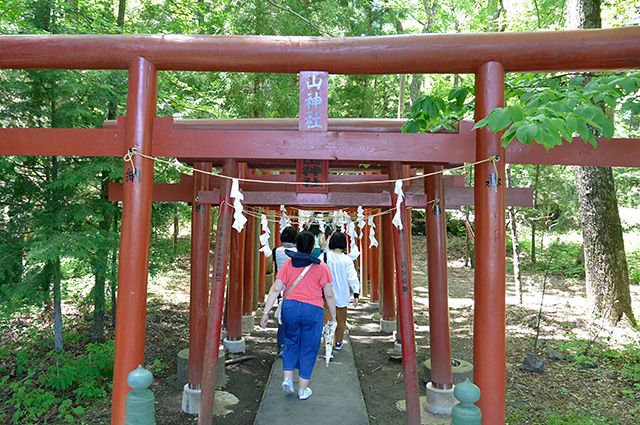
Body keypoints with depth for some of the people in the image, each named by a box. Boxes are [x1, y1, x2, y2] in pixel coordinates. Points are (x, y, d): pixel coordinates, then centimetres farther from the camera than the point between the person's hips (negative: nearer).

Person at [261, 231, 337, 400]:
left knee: (291, 342, 23)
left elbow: (276, 289, -1)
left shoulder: (288, 264, 3)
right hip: (312, 310, -2)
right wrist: (333, 317, 8)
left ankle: (287, 378, 15)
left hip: (290, 307, 2)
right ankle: (303, 389, 18)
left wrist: (266, 312, 2)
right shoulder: (321, 267, -1)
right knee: (308, 348, 10)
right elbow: (329, 295, -1)